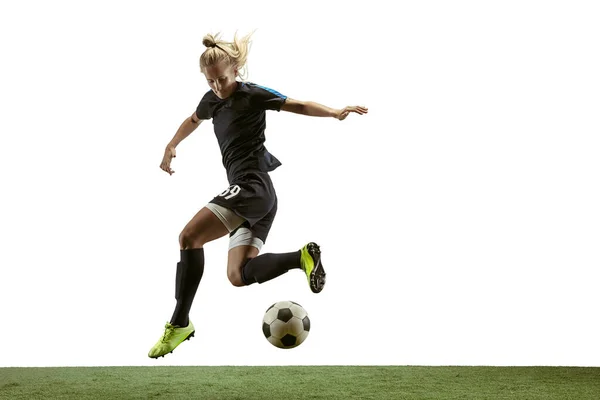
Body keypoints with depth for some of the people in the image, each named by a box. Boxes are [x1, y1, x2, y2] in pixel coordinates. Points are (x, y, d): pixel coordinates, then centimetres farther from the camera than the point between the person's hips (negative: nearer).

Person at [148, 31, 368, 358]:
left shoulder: (251, 94, -4)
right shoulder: (212, 100, 18)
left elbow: (299, 106, -7)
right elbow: (193, 120, 41)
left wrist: (336, 113, -21)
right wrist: (171, 146, 46)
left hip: (252, 185, -9)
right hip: (254, 195, 9)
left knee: (189, 237, -18)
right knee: (238, 276, -2)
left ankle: (179, 323, -15)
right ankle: (301, 257, -4)